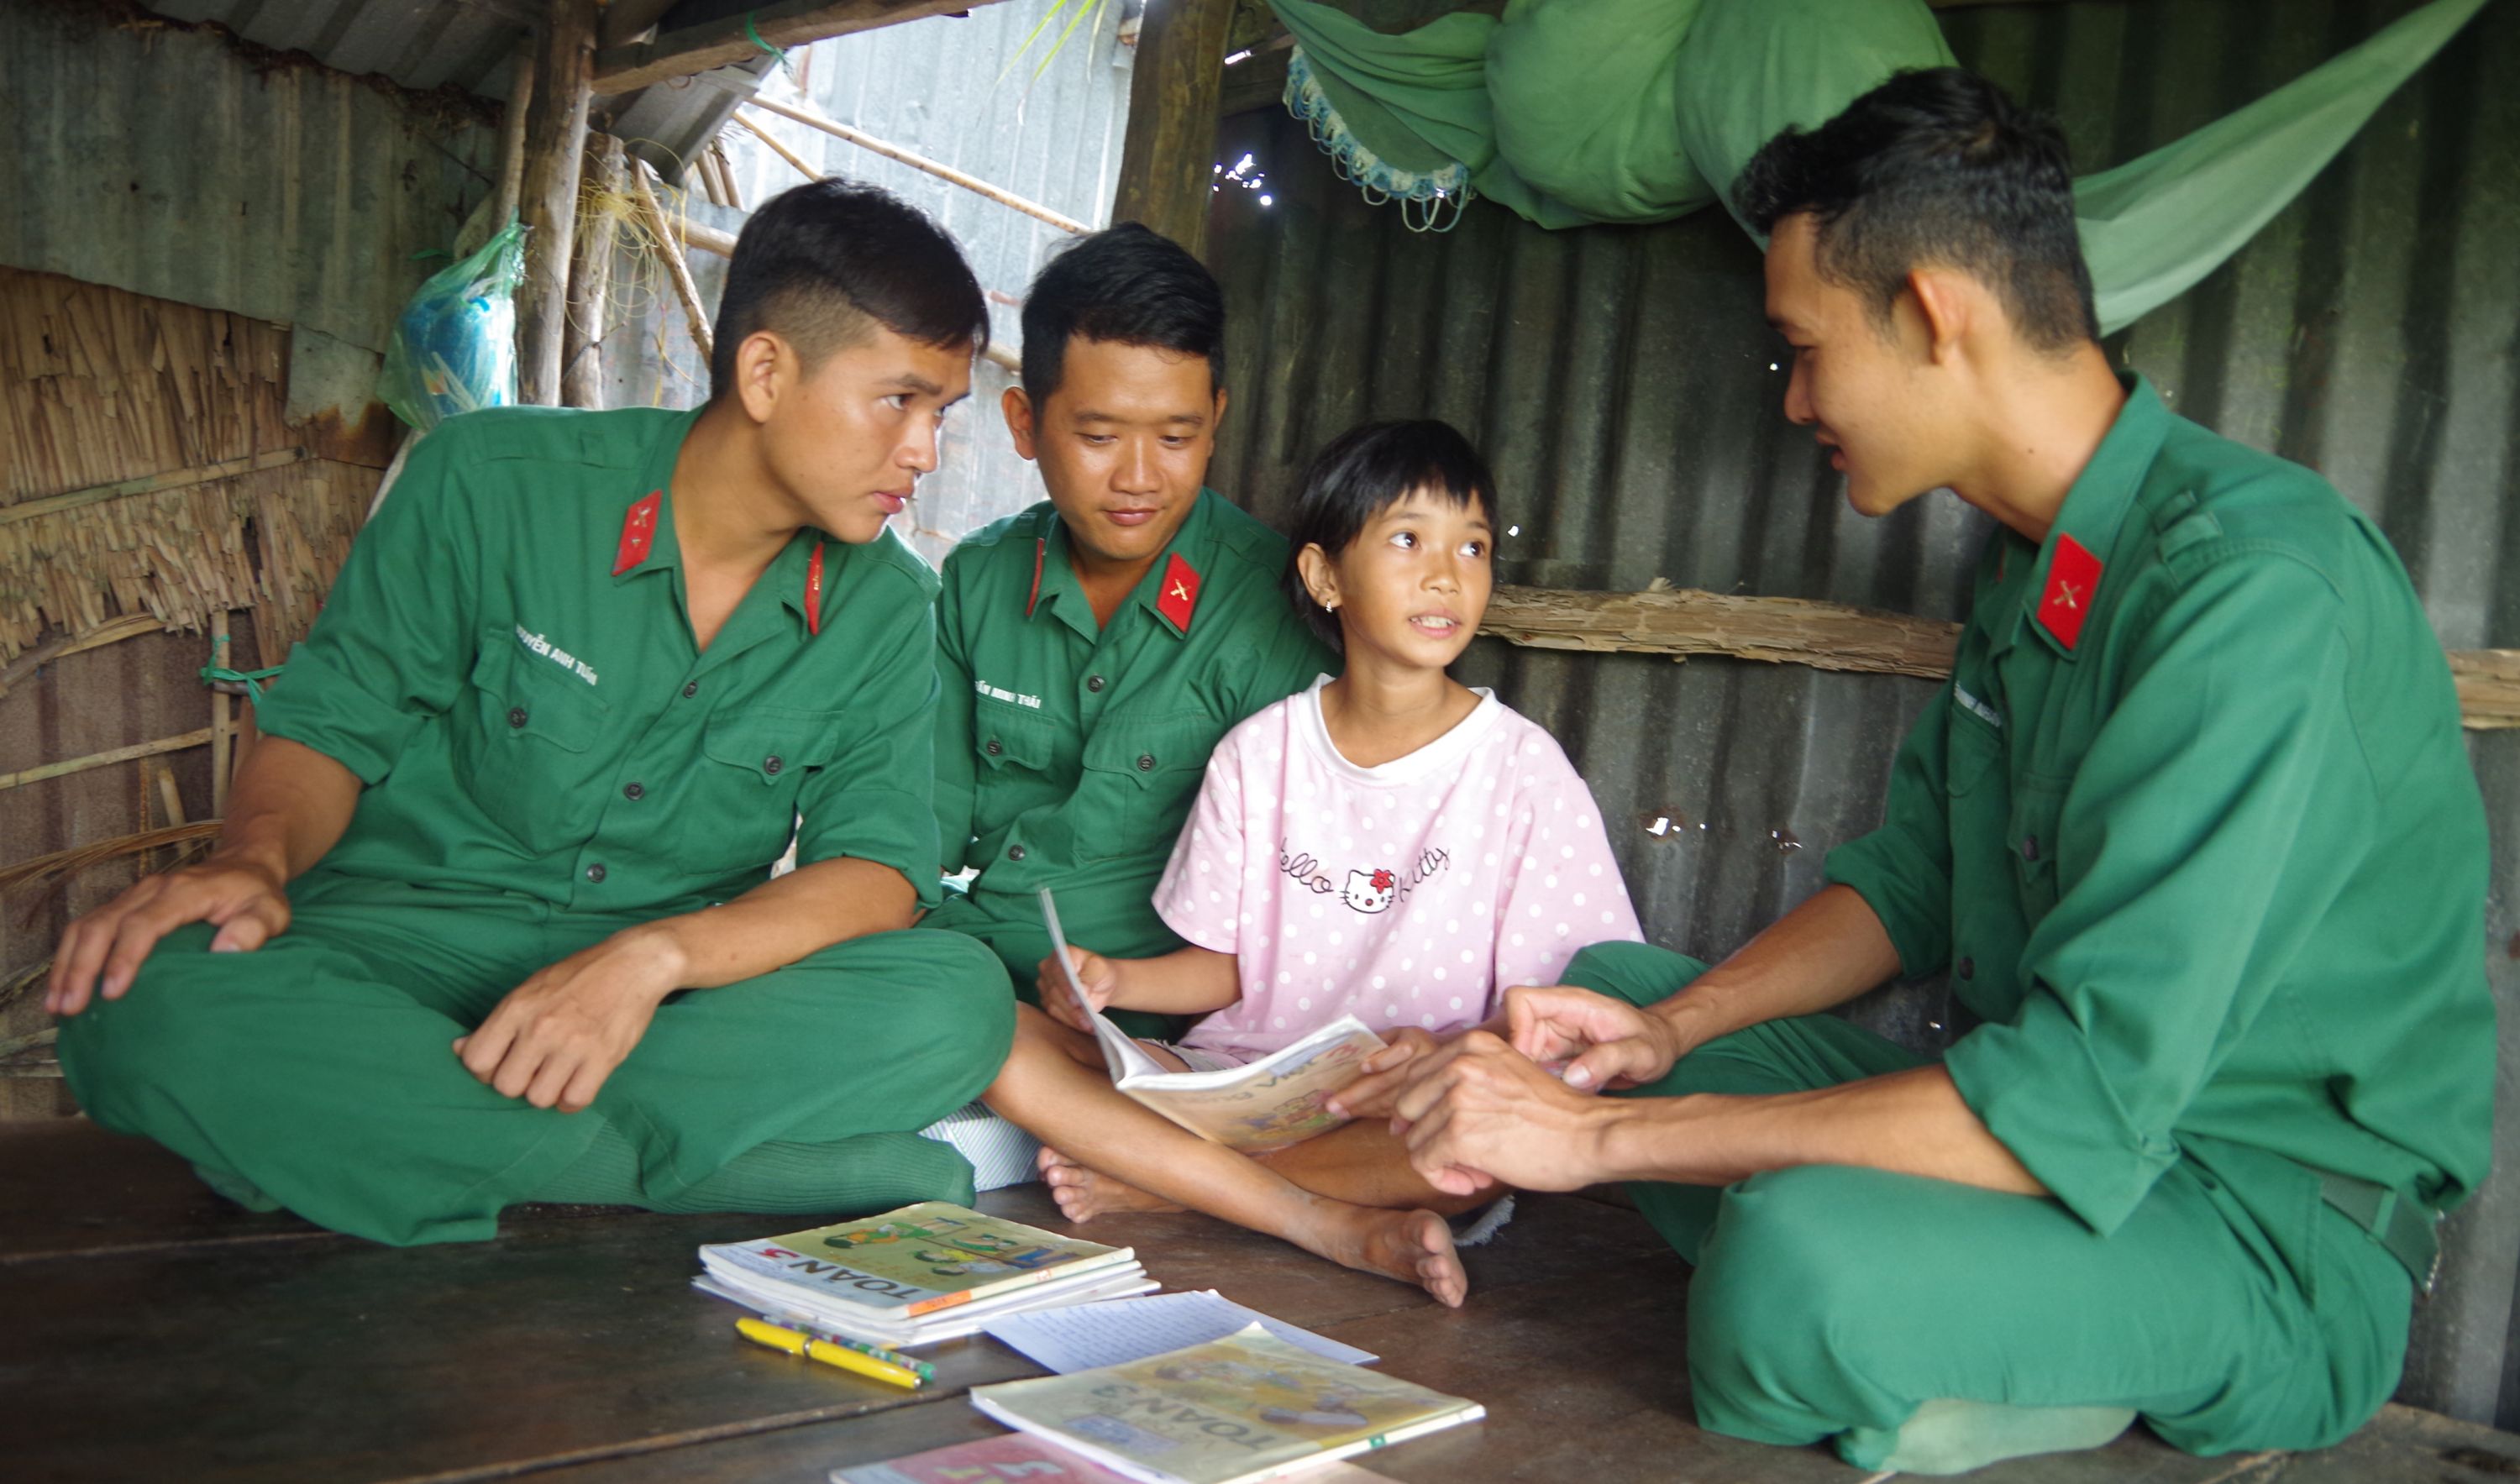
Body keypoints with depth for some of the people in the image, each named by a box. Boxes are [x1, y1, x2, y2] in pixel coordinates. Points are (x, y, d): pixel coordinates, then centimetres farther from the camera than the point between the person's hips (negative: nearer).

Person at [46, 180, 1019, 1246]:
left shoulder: (883, 609, 1)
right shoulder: (489, 482, -4)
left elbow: (879, 865, -9)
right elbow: (331, 722, 1)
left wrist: (655, 956, -27)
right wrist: (255, 857, -22)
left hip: (682, 998, 2)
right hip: (407, 946, -1)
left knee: (958, 1002, -28)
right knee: (149, 1012, -34)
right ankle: (752, 1168, -29)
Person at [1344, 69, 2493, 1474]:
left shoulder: (2255, 588, -26)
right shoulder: (2035, 557, 5)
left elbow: (2084, 1103, -31)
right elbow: (1911, 880, 16)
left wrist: (1603, 1134, -27)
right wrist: (1673, 1027, -1)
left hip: (2278, 1233, -9)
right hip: (2098, 1117, 9)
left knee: (1803, 1256, -38)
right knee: (1612, 989, 12)